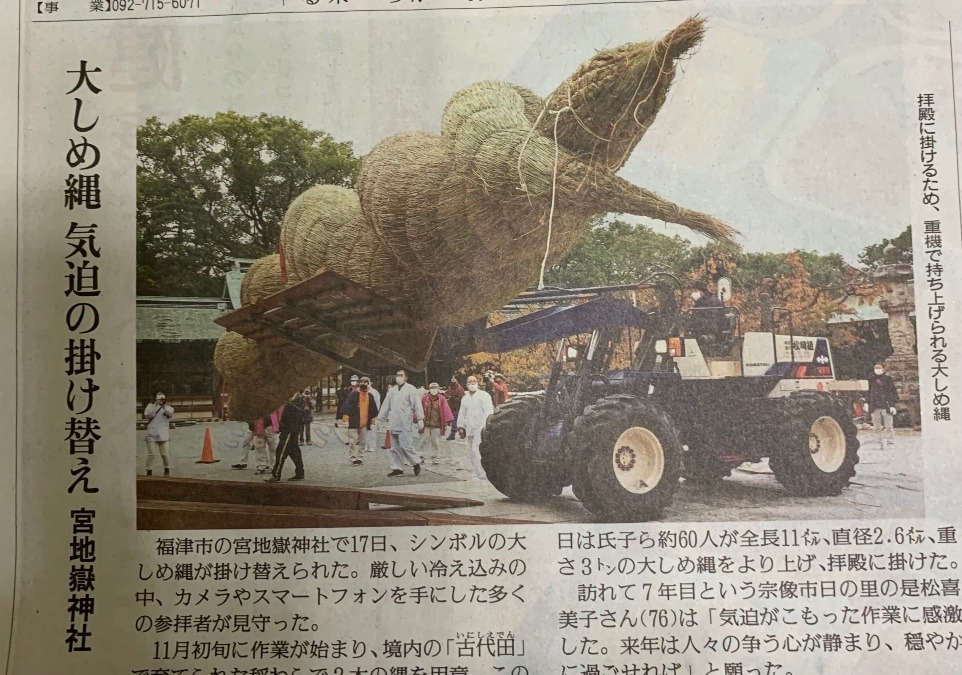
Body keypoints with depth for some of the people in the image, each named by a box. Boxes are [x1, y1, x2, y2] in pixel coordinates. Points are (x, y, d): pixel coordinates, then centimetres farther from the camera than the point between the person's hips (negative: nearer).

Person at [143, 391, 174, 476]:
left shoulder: (167, 407, 10)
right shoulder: (150, 406, 6)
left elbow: (170, 413, -10)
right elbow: (147, 415, -11)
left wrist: (163, 405, -15)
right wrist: (156, 405, -14)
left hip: (162, 434, 1)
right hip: (152, 434, -1)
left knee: (164, 454, 3)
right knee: (151, 454, -7)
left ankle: (167, 469, 23)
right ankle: (149, 471, 0)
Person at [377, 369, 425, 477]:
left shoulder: (411, 389, 1)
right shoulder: (392, 390, 19)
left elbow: (417, 404, -5)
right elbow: (386, 405, 23)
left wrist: (420, 419, -12)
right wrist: (381, 418, 20)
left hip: (405, 423, -6)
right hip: (393, 423, 6)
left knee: (405, 445, -11)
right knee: (395, 447, 6)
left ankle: (416, 463, 8)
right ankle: (397, 468, 13)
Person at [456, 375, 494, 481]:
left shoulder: (484, 395, -1)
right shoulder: (465, 399, 18)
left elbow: (489, 410, -9)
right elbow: (461, 414, 22)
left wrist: (487, 424, -18)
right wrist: (461, 427, 14)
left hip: (480, 428, -7)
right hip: (469, 429, 7)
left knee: (476, 449, -18)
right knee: (471, 452, 7)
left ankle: (482, 475, -15)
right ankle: (477, 475, 15)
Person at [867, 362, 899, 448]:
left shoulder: (888, 379, 4)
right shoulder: (871, 380, 14)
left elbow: (893, 392, 2)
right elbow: (868, 392, 18)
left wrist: (892, 405, -6)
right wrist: (867, 403, 8)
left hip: (886, 406, -4)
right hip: (875, 407, 4)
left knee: (889, 427, -6)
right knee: (877, 428, 5)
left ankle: (891, 443, -1)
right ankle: (881, 442, 12)